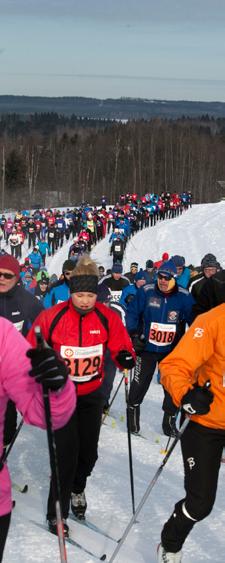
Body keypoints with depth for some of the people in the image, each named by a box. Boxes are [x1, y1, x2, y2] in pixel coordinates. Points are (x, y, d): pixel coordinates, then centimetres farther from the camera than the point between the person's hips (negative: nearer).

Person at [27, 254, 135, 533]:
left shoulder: (107, 317, -12)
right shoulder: (51, 317, -18)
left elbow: (120, 346, -5)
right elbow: (32, 352, -7)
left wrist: (125, 357, -25)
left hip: (92, 395, 3)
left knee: (88, 450, 15)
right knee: (66, 452, -10)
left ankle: (78, 488, 45)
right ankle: (57, 512, 4)